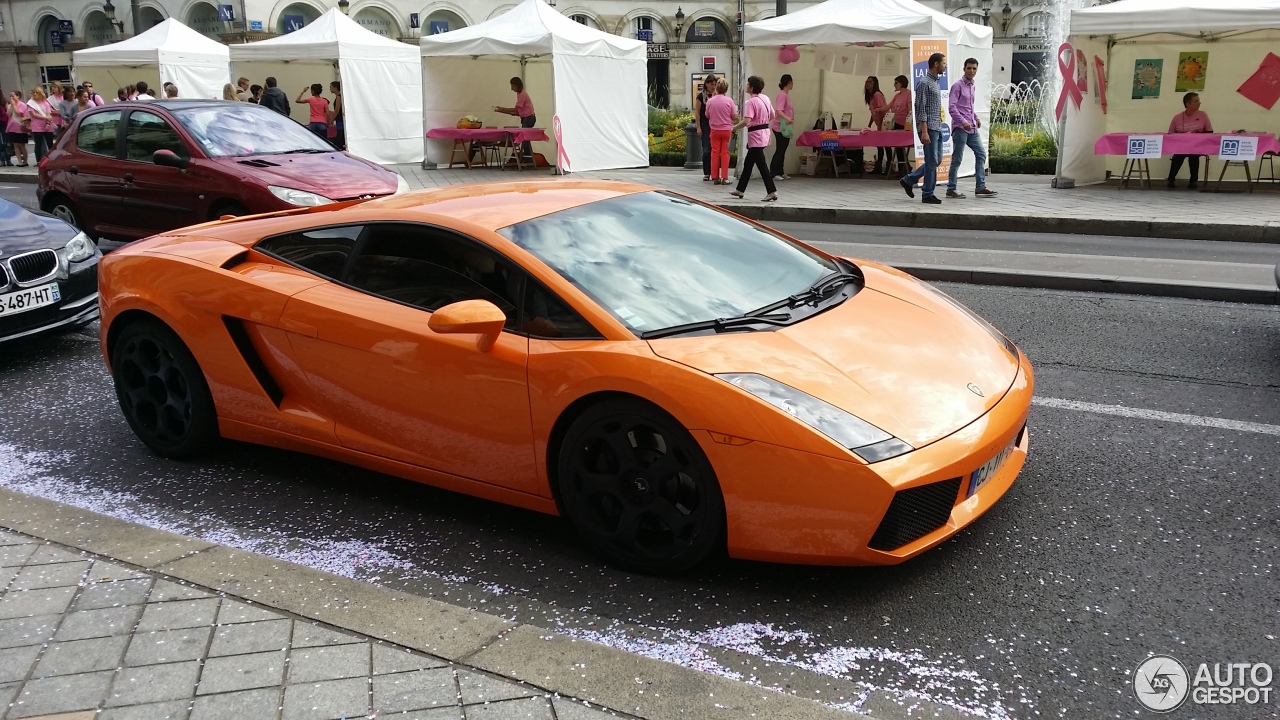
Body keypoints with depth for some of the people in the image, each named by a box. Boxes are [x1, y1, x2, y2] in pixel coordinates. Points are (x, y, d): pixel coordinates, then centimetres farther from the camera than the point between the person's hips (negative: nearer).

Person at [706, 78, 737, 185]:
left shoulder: (710, 101, -6)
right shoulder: (729, 100, -10)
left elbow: (707, 115, 8)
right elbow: (735, 117, -6)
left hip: (714, 130, 1)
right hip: (727, 130, -1)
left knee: (715, 153, 8)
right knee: (725, 153, 4)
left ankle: (715, 177, 8)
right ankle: (724, 177, 1)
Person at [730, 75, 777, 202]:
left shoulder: (750, 102, -18)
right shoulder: (765, 98, 7)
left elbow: (746, 121, -26)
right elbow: (772, 116, 15)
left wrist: (734, 128, -13)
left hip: (755, 135, -9)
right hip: (764, 132, 9)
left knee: (761, 164, -6)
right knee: (748, 163, 17)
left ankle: (772, 191, -8)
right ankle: (740, 190, 26)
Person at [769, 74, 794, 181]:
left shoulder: (787, 95, 13)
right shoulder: (782, 95, -15)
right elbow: (778, 110, -28)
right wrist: (787, 119, -41)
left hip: (785, 128, 9)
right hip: (780, 128, -9)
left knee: (782, 150, 13)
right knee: (779, 150, -6)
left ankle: (780, 173, 19)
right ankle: (773, 173, -2)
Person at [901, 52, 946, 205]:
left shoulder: (935, 82, 17)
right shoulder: (924, 82, -12)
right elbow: (921, 109, -17)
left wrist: (939, 127, 20)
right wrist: (924, 132, -22)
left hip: (937, 128, 9)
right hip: (929, 128, -9)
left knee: (936, 160, 12)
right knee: (932, 161, -5)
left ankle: (909, 180, 21)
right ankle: (928, 195, 3)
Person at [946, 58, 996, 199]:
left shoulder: (973, 86, 16)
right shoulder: (957, 86, -7)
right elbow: (952, 106, -15)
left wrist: (976, 118, 12)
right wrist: (963, 122, -22)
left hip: (972, 128, 8)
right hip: (960, 128, -8)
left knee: (981, 154, 3)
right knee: (957, 159, -4)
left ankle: (980, 187, 5)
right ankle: (951, 189, 4)